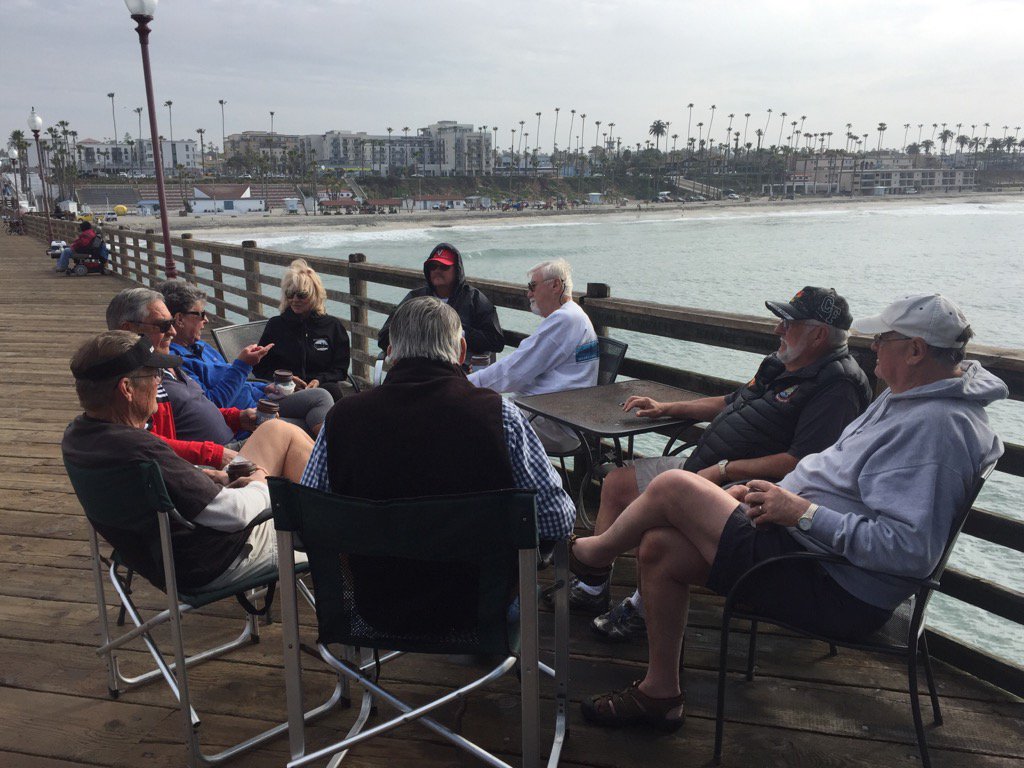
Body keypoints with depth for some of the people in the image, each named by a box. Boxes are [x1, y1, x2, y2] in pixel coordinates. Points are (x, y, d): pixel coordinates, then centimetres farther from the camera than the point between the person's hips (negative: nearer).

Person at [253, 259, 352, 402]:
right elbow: (259, 368, 13)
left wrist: (319, 380, -12)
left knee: (333, 390, -36)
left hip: (322, 386, 2)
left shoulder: (333, 326, 13)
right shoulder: (275, 325, 15)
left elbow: (341, 369, 9)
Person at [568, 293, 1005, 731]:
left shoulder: (937, 425, -21)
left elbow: (911, 550, -30)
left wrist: (804, 513, -24)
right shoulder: (906, 397, 12)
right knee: (659, 547, 2)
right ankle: (659, 694, 17)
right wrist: (785, 494, 7)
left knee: (672, 487, -13)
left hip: (835, 594, -10)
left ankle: (595, 552, 19)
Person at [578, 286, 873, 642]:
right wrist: (665, 408, 21)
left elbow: (801, 464, -25)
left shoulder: (837, 386, -16)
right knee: (616, 483, 8)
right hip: (702, 467, 11)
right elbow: (730, 403, 28)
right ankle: (593, 585, 14)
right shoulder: (781, 364, 15)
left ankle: (641, 610, -9)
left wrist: (724, 469, -21)